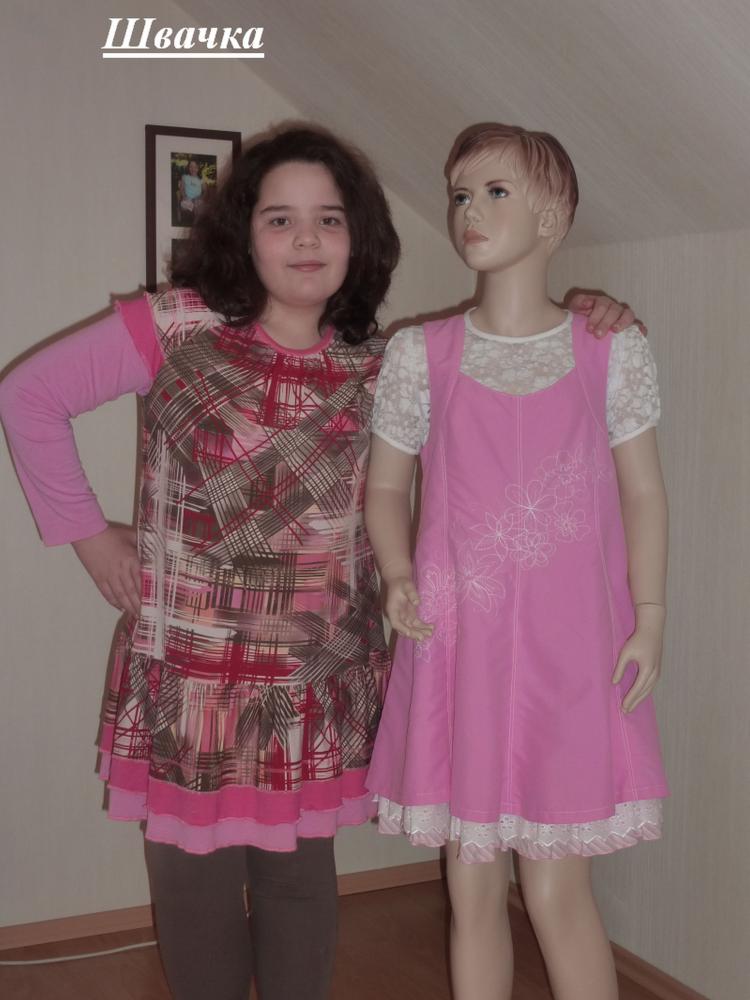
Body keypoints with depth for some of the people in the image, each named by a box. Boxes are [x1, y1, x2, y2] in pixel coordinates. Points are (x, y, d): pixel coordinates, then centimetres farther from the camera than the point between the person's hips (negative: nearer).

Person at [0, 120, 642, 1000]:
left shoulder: (375, 371, 2)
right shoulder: (177, 328, -7)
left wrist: (573, 323, -5)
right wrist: (85, 531, -2)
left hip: (319, 683, 2)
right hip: (192, 676, -2)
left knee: (300, 873, 15)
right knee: (196, 876, 10)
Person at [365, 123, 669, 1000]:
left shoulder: (613, 352, 0)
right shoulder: (418, 353, 1)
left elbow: (643, 492, 4)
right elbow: (386, 485, 9)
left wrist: (649, 617, -3)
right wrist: (398, 577, -7)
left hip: (569, 647, -1)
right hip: (457, 641, 1)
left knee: (557, 892, 5)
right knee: (472, 888, 11)